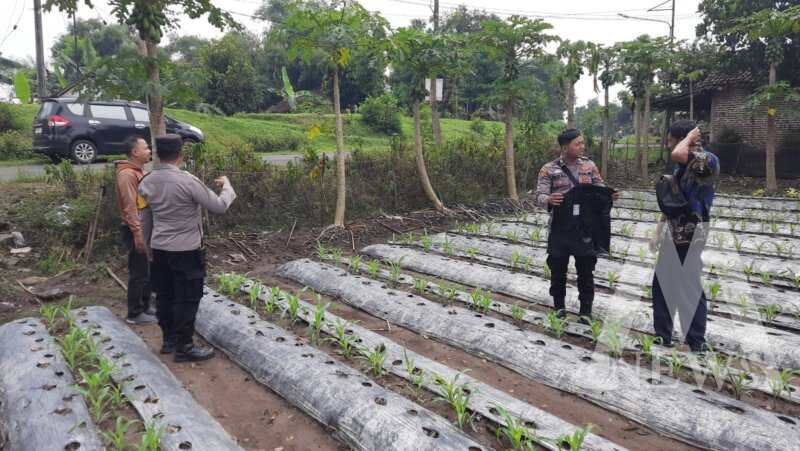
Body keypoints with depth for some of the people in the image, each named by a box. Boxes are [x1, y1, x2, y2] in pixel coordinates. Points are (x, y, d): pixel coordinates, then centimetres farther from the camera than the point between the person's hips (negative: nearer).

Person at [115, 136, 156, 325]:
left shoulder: (138, 172, 13)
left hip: (144, 228, 10)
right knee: (139, 274, 0)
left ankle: (145, 307, 29)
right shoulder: (127, 174, -18)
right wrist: (138, 233, -23)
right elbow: (130, 207, -22)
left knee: (147, 271, 17)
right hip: (136, 231, -10)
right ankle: (135, 314, 11)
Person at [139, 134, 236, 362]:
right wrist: (226, 185, 4)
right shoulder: (188, 181, -20)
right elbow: (219, 206, -14)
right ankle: (184, 347, 11)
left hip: (159, 248, 7)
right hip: (185, 249, -7)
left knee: (164, 295, 16)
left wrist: (149, 244, 25)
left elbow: (145, 219, 11)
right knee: (187, 299, 3)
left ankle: (169, 339, 30)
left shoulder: (147, 182, 1)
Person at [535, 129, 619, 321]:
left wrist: (610, 195, -13)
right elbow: (539, 197, -8)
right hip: (560, 227, -2)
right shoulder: (549, 169, -4)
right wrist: (549, 200, -31)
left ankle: (586, 310, 21)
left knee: (586, 269, 7)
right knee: (558, 268, 10)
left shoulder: (589, 166, 6)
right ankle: (559, 305, 30)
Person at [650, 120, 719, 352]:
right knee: (662, 283, 14)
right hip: (674, 233, 9)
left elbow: (677, 154, -36)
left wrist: (689, 137, -15)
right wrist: (658, 232, 16)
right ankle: (662, 336, 27)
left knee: (690, 288, 1)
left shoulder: (707, 160, -15)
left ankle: (697, 344, 15)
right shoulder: (682, 166, 13)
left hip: (690, 234, -9)